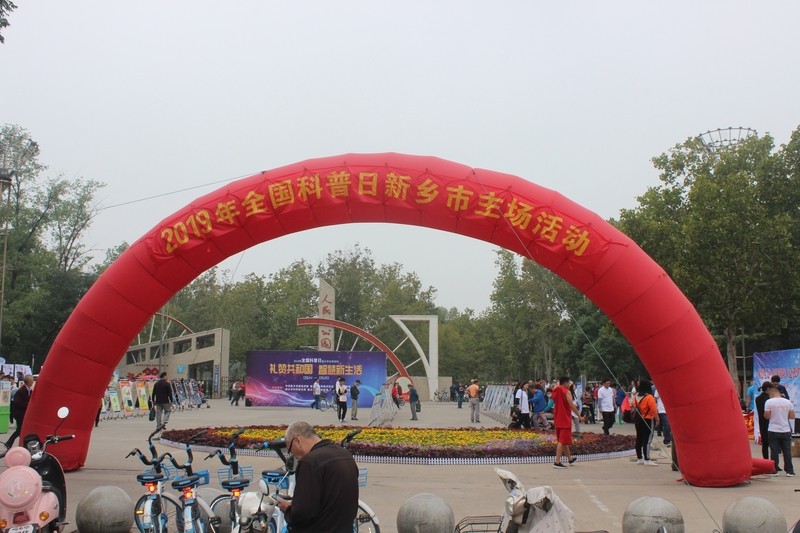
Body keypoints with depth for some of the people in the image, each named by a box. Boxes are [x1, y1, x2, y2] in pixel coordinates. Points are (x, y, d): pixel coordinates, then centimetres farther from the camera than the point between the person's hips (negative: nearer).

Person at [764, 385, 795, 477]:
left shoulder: (769, 402, -8)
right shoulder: (787, 402, 1)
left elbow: (767, 416, -9)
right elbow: (792, 416, 3)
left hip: (773, 431, -2)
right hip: (786, 431, 2)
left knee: (774, 451, 4)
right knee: (787, 451, 8)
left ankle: (774, 470, 7)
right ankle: (789, 471, 9)